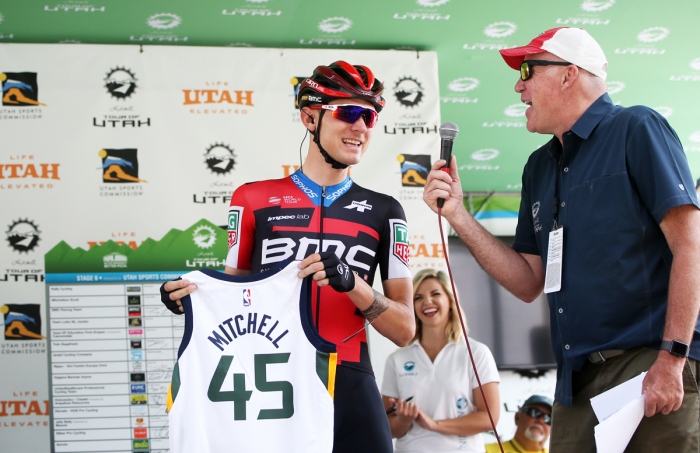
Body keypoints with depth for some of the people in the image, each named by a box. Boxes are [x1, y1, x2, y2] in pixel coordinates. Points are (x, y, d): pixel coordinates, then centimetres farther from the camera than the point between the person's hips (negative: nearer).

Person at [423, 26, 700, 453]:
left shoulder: (636, 130, -4)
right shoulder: (540, 167, 18)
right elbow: (530, 284, 17)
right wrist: (458, 215, 7)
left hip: (653, 368, -6)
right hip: (577, 381, 7)